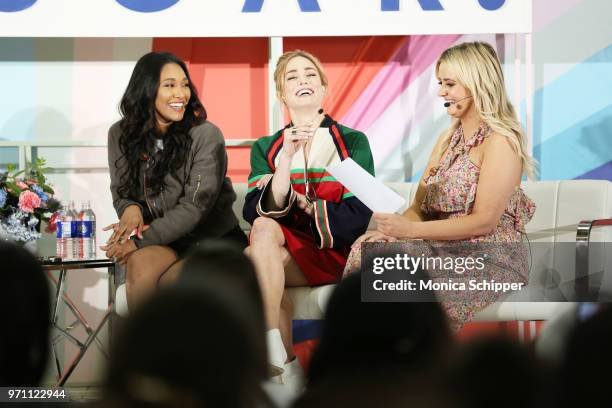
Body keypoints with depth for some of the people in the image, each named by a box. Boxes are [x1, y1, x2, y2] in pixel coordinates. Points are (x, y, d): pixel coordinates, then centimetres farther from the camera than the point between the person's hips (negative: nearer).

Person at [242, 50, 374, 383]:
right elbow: (256, 213, -6)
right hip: (279, 254, 3)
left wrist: (300, 204, -9)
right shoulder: (266, 148, 12)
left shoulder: (353, 142, 5)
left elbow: (357, 216, -5)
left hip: (333, 253, -3)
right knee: (264, 229, -32)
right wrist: (287, 158, -17)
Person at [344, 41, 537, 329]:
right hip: (446, 249, 7)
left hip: (491, 259, -7)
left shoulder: (500, 141, -9)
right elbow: (421, 207, 12)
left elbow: (484, 221, -17)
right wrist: (394, 227, -12)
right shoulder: (448, 139, 18)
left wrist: (410, 230, -21)